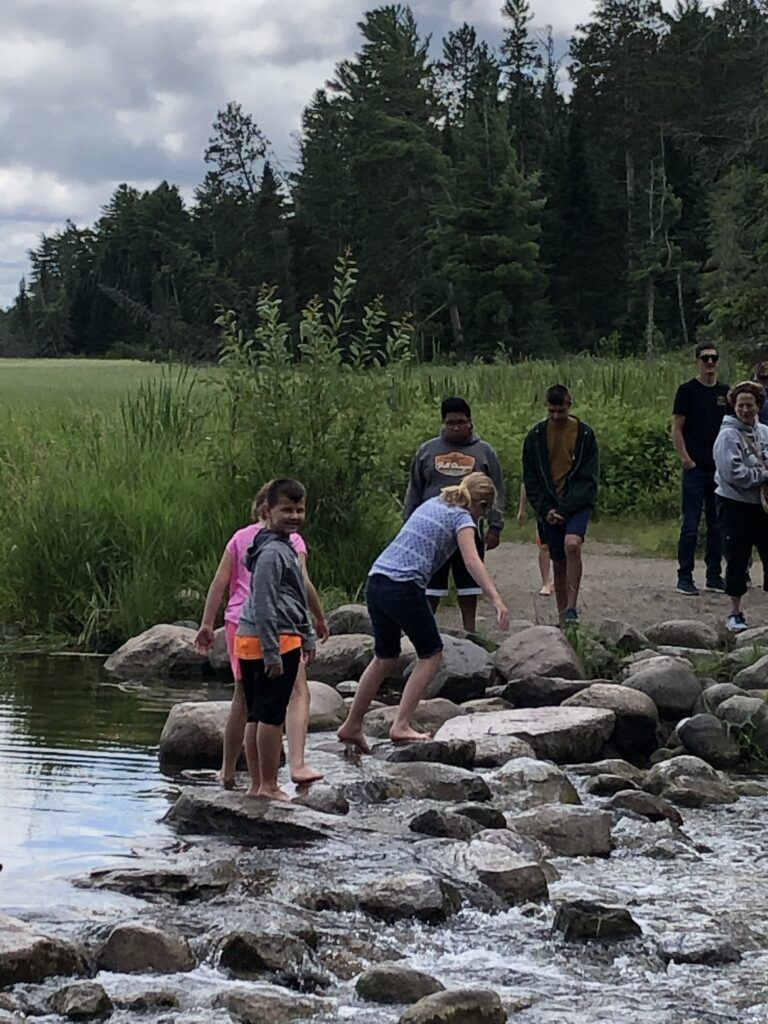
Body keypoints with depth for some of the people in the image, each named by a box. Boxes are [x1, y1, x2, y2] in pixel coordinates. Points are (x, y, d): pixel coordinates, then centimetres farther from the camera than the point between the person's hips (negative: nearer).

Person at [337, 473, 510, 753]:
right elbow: (472, 561, -17)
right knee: (431, 655, 8)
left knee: (385, 657, 21)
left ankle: (351, 727, 25)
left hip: (376, 581, 8)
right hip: (404, 587, -8)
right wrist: (496, 599, -25)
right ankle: (401, 726, 0)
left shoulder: (432, 504, 21)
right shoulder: (462, 518, -1)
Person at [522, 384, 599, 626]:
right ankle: (563, 615, 15)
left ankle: (571, 607, -24)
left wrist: (566, 508, -13)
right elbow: (530, 479, 6)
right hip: (549, 508, 3)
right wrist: (545, 509, -7)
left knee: (572, 545, -27)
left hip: (577, 504, -3)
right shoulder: (536, 436, 4)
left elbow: (589, 478, -4)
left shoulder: (584, 434, -1)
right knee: (558, 563, 5)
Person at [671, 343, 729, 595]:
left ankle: (714, 576, 17)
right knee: (690, 526, -3)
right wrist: (685, 458, -12)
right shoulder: (688, 391, -2)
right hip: (695, 469, -5)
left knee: (717, 526, 10)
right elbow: (677, 429, -4)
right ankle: (685, 577, 1)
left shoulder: (725, 393, 11)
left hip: (720, 469, 5)